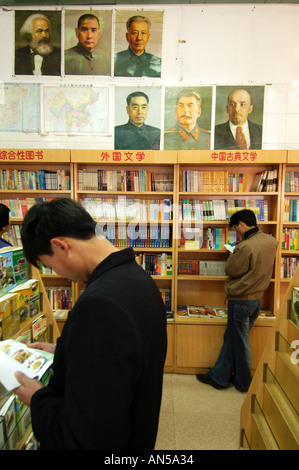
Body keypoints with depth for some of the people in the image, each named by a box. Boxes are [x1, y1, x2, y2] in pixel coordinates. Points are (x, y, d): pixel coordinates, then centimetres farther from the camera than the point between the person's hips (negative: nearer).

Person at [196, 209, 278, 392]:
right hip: (257, 298, 8)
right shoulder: (271, 241, 1)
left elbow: (231, 270, -13)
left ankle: (244, 382, 29)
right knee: (231, 338, 18)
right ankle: (218, 376, 29)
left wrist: (235, 252, 1)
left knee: (240, 342, 10)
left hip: (241, 300, -8)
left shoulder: (246, 246, -24)